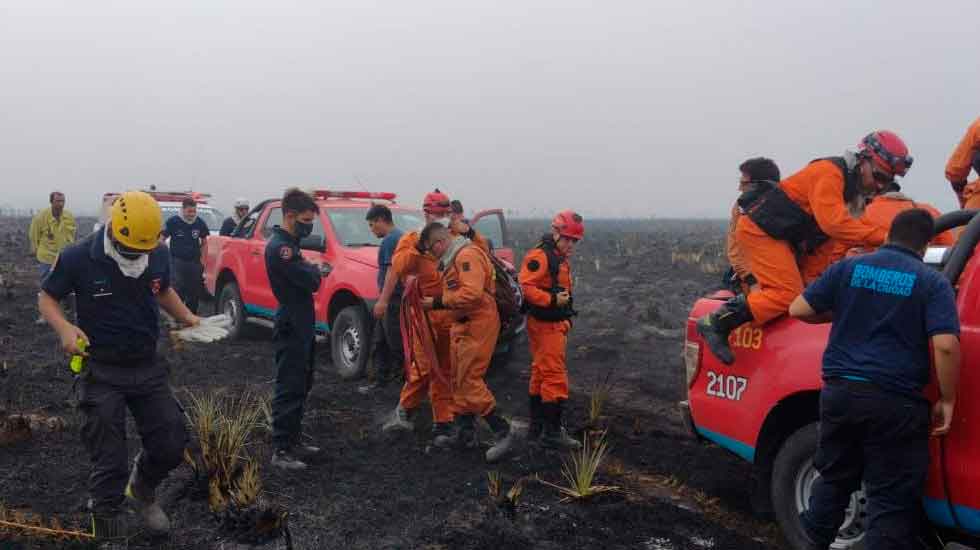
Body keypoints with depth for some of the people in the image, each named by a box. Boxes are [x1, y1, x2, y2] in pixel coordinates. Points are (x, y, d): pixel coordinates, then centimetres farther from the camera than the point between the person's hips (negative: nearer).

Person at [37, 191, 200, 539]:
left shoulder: (159, 255, -4)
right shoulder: (78, 259, -15)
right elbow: (46, 298, -2)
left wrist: (188, 318, 7)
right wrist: (64, 328, -20)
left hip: (148, 366, 4)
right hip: (102, 371, -3)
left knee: (172, 446, 4)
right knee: (109, 463, 0)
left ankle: (142, 490, 36)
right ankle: (108, 526, 22)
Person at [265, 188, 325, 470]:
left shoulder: (290, 244, 14)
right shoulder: (279, 247, -19)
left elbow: (307, 279, 17)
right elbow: (311, 281, -21)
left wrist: (310, 269, -3)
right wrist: (315, 268, -2)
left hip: (302, 325, 10)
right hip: (291, 328, -10)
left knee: (301, 386, 16)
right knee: (289, 389, -6)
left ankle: (293, 440, 26)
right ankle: (281, 450, 0)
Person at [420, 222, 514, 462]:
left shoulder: (467, 255, -17)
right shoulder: (453, 258, 18)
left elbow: (472, 293, -28)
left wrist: (439, 302, -21)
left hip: (477, 326, -11)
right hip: (464, 326, 11)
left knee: (469, 381, -11)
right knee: (459, 380, 14)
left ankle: (502, 432, -3)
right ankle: (465, 434, 25)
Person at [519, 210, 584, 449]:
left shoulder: (560, 259, 16)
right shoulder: (540, 256, -16)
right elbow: (525, 286, -26)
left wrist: (566, 320, 23)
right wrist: (552, 300, -28)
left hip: (555, 324, 10)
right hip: (544, 324, -10)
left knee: (541, 375, 15)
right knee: (555, 377, -8)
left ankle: (536, 428, 25)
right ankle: (552, 432, -2)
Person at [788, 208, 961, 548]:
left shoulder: (848, 267, 4)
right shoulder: (933, 282, -3)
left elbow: (798, 310, 5)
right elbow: (945, 345, -15)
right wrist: (947, 401, -4)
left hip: (839, 392, 4)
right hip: (895, 402, -3)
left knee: (833, 479, 22)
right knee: (891, 498, 7)